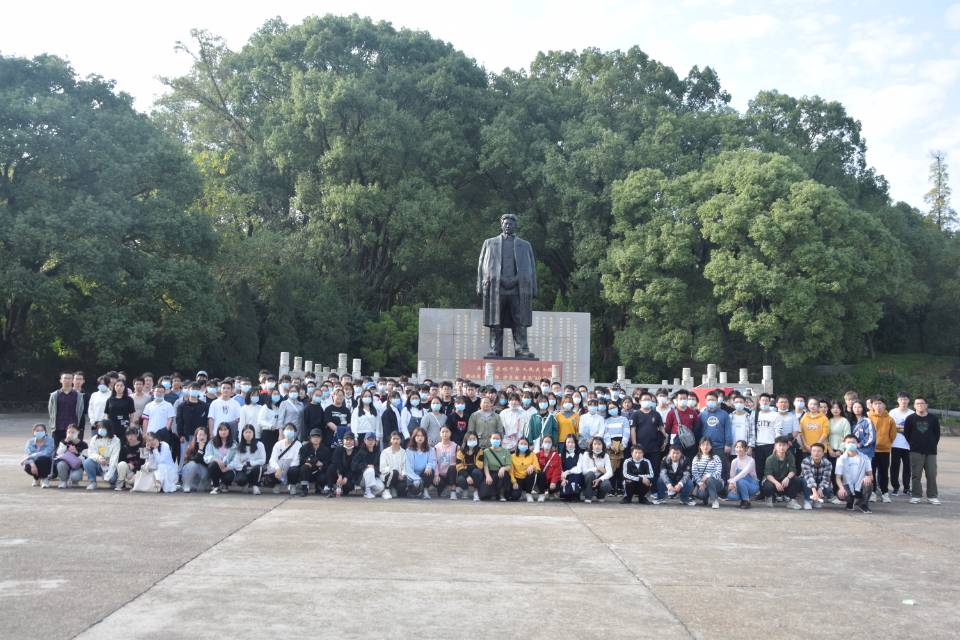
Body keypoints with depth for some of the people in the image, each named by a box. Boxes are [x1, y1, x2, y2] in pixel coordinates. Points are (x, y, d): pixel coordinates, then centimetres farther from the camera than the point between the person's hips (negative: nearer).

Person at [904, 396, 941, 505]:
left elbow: (937, 434, 10)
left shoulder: (933, 419, 4)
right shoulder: (910, 418, 0)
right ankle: (916, 496, 7)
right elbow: (906, 434, 5)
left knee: (932, 475, 2)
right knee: (916, 475, 0)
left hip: (931, 451, 1)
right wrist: (913, 444, 3)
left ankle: (932, 496, 11)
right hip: (916, 452, -1)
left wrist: (933, 445, 5)